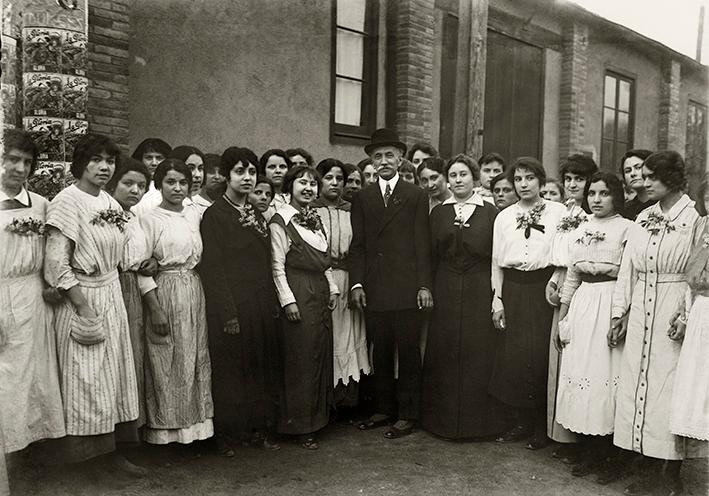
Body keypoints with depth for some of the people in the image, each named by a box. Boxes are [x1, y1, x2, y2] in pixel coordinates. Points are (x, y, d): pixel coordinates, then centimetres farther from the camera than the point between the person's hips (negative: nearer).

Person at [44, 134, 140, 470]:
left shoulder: (110, 203, 9)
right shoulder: (67, 202, -13)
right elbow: (57, 264, -18)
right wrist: (84, 309, -18)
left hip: (112, 294, 7)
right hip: (81, 298, -7)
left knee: (115, 374, 12)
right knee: (87, 380, 2)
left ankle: (114, 451, 24)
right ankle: (87, 456, 17)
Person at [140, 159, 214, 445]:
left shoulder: (195, 215, 10)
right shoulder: (149, 219, -5)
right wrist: (155, 309, -16)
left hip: (195, 295, 5)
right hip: (164, 295, -5)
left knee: (195, 360, 10)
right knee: (166, 365, 2)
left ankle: (194, 422, 23)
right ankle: (165, 430, 14)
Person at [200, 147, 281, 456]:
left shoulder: (257, 214, 12)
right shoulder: (214, 215, -6)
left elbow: (267, 264, 13)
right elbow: (212, 267, -11)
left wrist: (273, 304, 6)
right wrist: (228, 313, -16)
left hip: (262, 304, 6)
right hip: (231, 304, -6)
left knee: (261, 366, 10)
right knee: (230, 369, 2)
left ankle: (259, 429, 22)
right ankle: (226, 434, 15)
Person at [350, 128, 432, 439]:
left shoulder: (416, 197, 4)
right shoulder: (362, 198, 11)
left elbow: (422, 244, 0)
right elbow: (358, 245, 8)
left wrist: (424, 285, -6)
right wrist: (357, 283, -1)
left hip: (406, 289, -2)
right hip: (374, 290, 3)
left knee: (408, 353, 3)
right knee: (380, 353, 10)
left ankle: (407, 415, 14)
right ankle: (384, 409, 23)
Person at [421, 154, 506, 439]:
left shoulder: (490, 212, 3)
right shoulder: (438, 213, 10)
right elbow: (432, 255, 6)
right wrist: (429, 290, -1)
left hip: (479, 290, -2)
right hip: (446, 292, 2)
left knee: (478, 352, 1)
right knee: (444, 353, 5)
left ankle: (476, 419, 16)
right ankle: (444, 419, 18)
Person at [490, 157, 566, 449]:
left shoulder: (558, 211, 2)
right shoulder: (504, 217, 11)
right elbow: (497, 262, 11)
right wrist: (497, 300, 6)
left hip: (545, 289, -3)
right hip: (513, 291, 3)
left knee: (541, 356, -4)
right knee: (512, 356, 2)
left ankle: (542, 427, 12)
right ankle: (523, 421, 19)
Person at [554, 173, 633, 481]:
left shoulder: (627, 229, -3)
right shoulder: (578, 232, 14)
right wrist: (561, 321, 14)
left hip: (612, 306, -5)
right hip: (581, 306, 5)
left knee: (607, 373, -3)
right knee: (578, 373, 5)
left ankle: (608, 457, 11)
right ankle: (586, 453, 17)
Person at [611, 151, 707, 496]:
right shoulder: (642, 220, 10)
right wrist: (620, 312, 7)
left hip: (674, 316, -6)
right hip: (639, 312, 6)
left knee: (670, 389, -1)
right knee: (639, 385, 7)